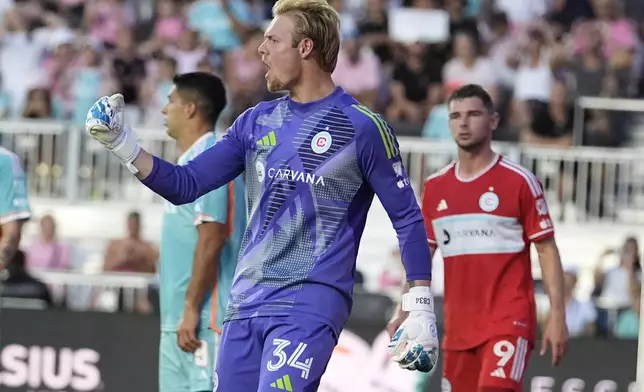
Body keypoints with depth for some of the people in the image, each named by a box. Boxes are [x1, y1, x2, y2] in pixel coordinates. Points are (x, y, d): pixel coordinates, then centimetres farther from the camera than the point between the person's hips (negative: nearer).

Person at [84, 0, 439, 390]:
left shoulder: (362, 127, -4)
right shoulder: (258, 121, 12)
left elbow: (408, 219, -1)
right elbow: (186, 185, 14)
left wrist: (420, 310, -6)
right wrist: (121, 142, 3)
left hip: (311, 304, -6)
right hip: (247, 304, 6)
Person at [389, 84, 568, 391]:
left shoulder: (519, 181, -5)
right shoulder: (434, 187, 10)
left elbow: (547, 249, -4)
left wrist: (557, 315, -11)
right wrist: (405, 315, 9)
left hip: (509, 321, -6)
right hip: (458, 326, 6)